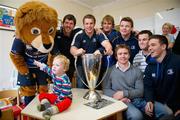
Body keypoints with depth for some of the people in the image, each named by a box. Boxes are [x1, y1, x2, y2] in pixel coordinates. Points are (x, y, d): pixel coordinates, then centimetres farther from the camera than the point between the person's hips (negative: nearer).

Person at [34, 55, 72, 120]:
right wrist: (39, 64, 22)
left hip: (64, 98, -7)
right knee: (41, 95, 2)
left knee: (67, 102, -39)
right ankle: (46, 104, -22)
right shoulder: (54, 73, -5)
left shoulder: (65, 79, -27)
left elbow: (64, 94, -26)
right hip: (55, 95, 8)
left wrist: (56, 102, -22)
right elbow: (47, 69, 16)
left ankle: (51, 110, -51)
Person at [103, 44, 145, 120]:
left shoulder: (137, 71, 10)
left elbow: (140, 91, 3)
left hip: (137, 100, 3)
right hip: (122, 101, -3)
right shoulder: (110, 70, 6)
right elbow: (105, 89, 2)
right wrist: (116, 95, -17)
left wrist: (124, 93, -13)